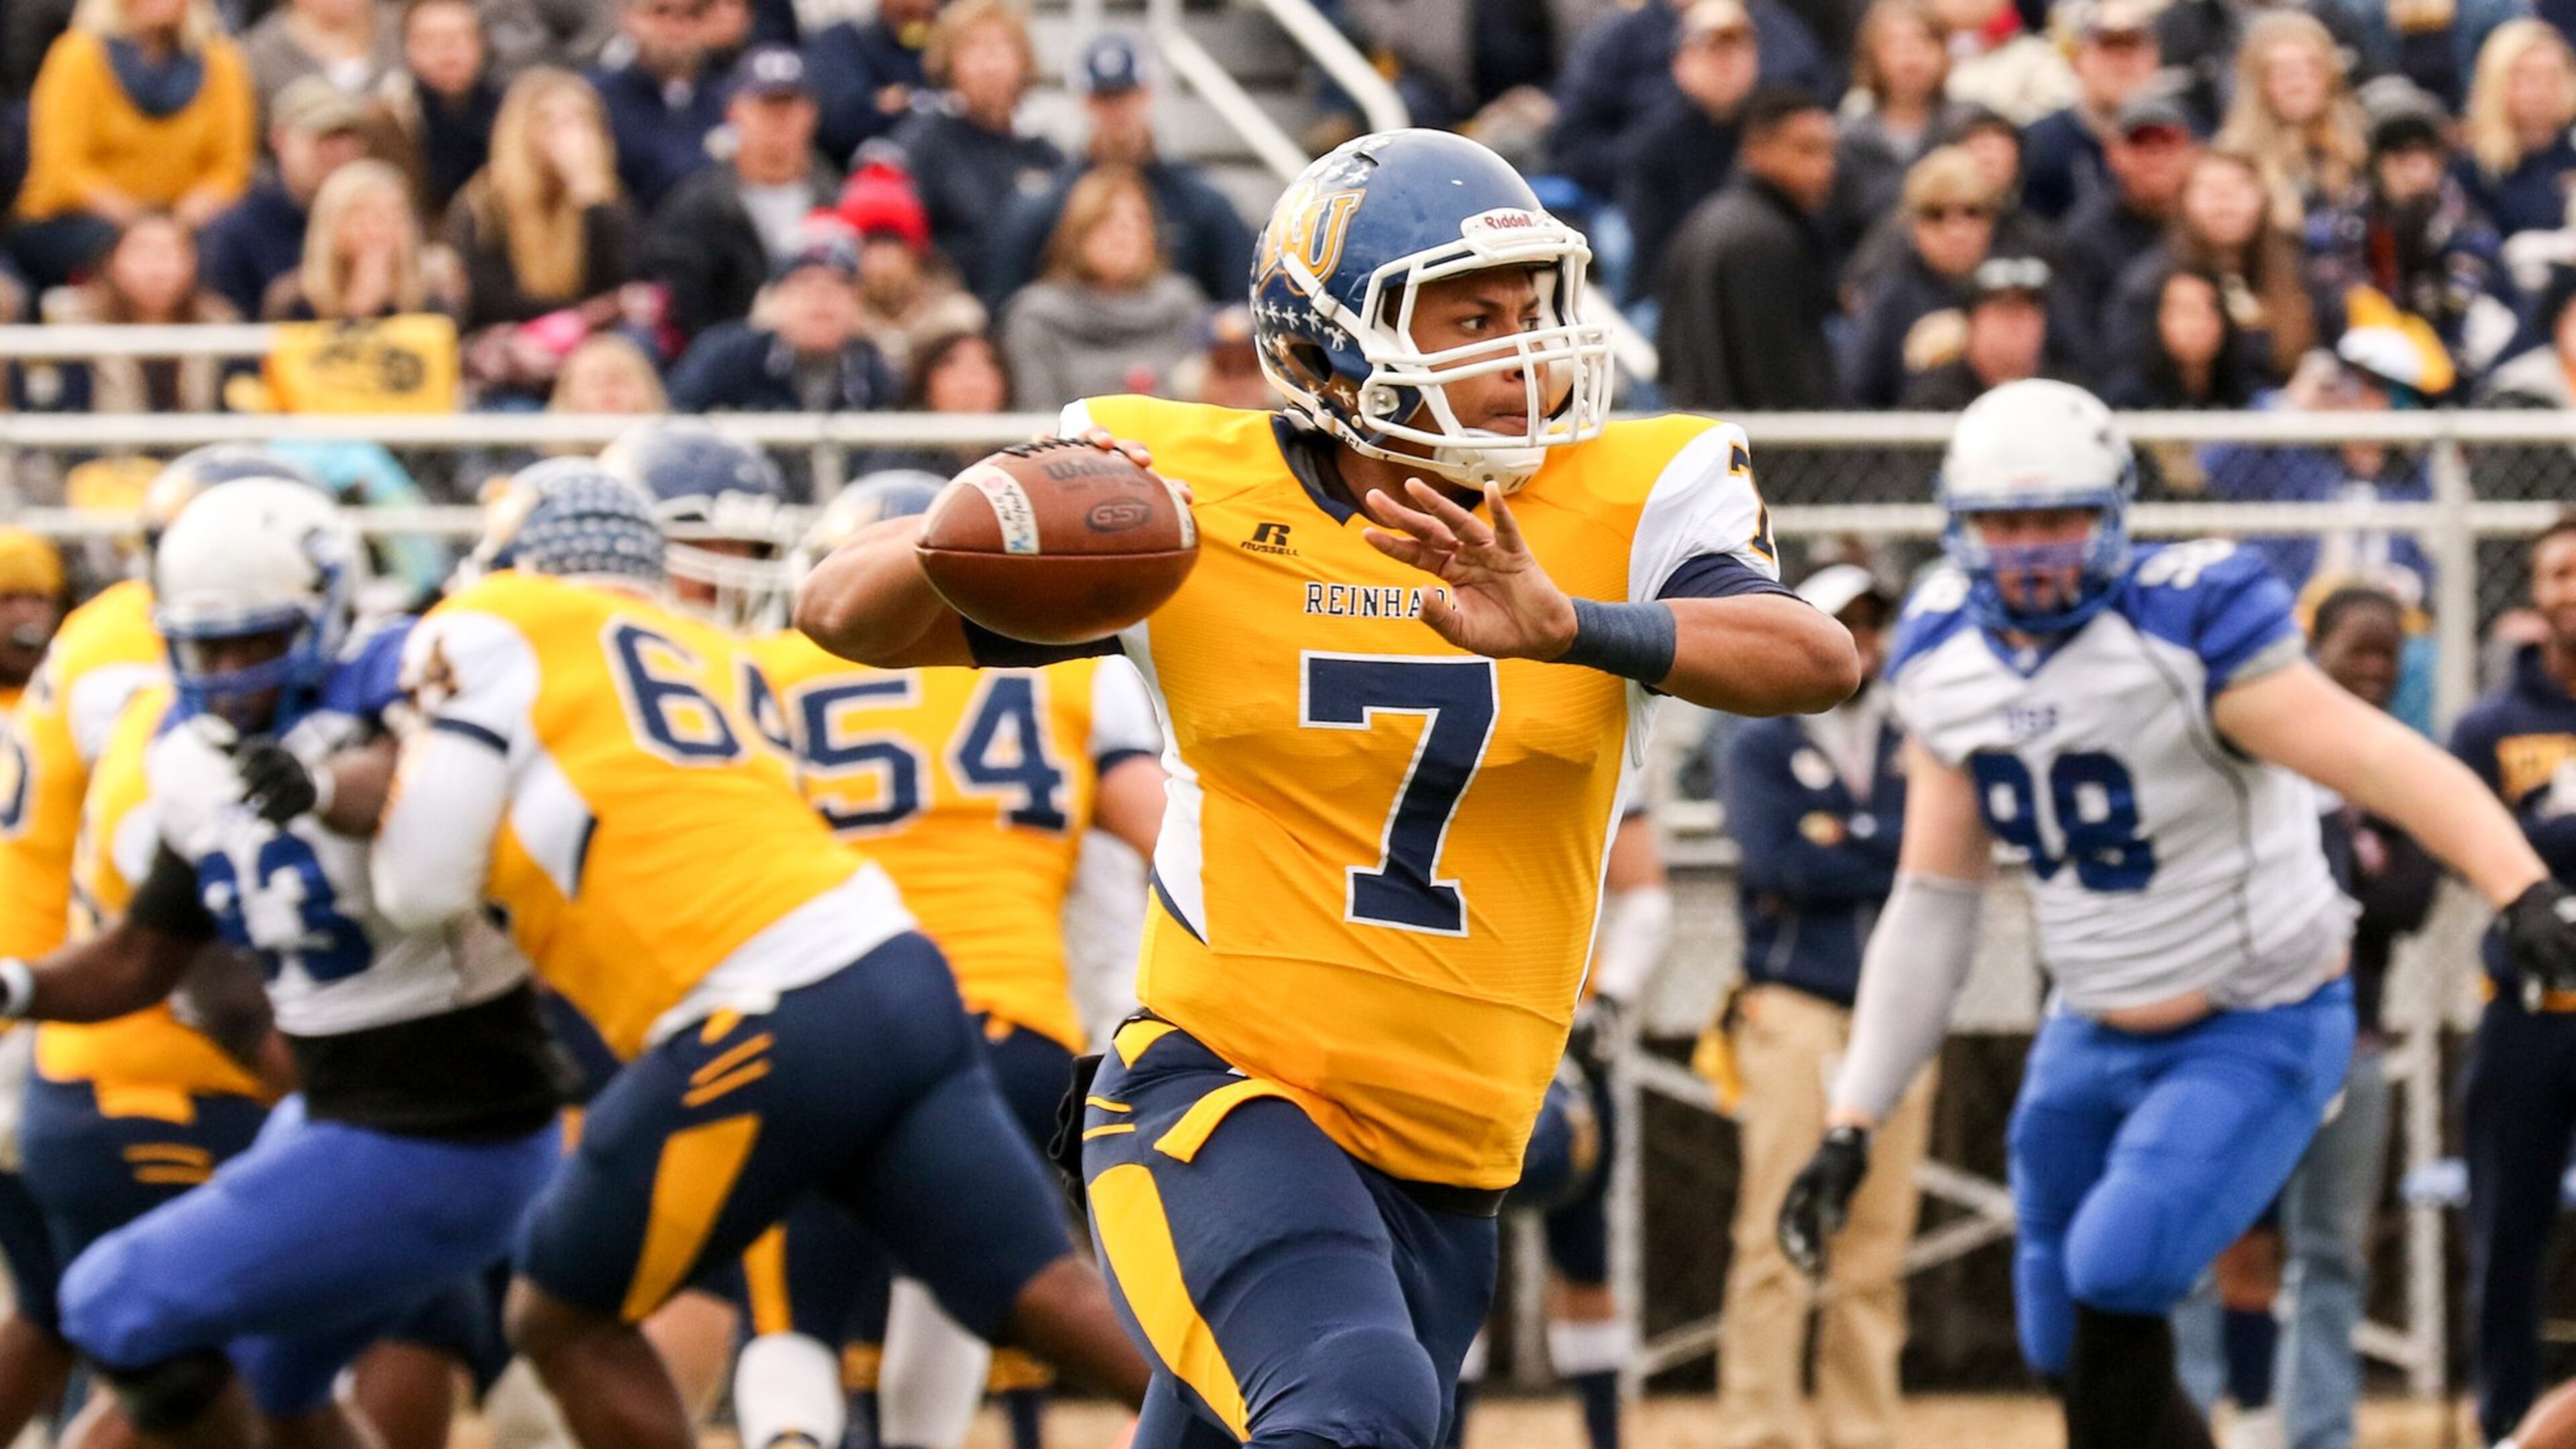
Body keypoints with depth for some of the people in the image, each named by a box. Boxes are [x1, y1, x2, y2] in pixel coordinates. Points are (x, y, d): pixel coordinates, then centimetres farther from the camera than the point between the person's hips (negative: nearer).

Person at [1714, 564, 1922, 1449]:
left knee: (1877, 1248, 3)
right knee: (1779, 1235, -12)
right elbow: (1779, 856, -10)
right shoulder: (1762, 750, 7)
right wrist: (1889, 861, -5)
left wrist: (1844, 845, -8)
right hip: (1795, 1008, -4)